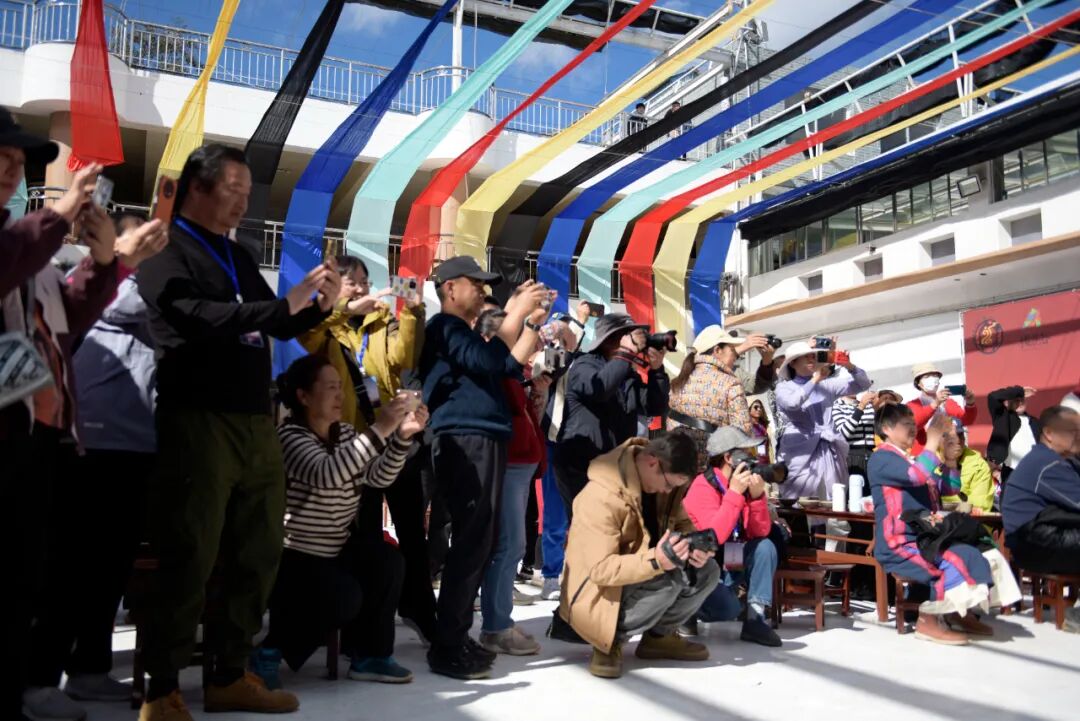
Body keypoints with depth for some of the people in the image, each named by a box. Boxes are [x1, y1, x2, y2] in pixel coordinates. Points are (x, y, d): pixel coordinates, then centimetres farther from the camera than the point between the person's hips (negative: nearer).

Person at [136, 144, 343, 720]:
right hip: (199, 424, -8)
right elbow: (200, 319, -21)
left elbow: (277, 326, 23)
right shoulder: (167, 254, -4)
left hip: (257, 424, 8)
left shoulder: (237, 258, 21)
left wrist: (318, 306, 4)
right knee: (190, 561, -3)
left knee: (257, 556, 10)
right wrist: (285, 303, -23)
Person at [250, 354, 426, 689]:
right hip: (292, 557, -7)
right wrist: (379, 429, -43)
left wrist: (402, 435, -19)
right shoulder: (290, 435, -17)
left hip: (336, 548, 7)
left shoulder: (344, 433, 8)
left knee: (388, 562, -17)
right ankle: (271, 650, -6)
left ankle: (370, 655, -3)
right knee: (346, 596, -28)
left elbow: (378, 477, -3)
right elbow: (326, 475, -37)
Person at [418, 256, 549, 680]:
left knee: (478, 543, 9)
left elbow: (511, 366, 20)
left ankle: (457, 637, 16)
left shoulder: (465, 333, 26)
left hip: (484, 441, 10)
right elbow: (488, 361, -20)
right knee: (471, 542, -12)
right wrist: (516, 312, -14)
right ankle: (446, 647, -8)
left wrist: (533, 322, 14)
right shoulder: (444, 326, -4)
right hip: (465, 441, -10)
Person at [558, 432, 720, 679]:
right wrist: (655, 561, -44)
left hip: (645, 574, 8)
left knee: (707, 571, -11)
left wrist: (694, 546, -18)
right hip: (599, 594, -8)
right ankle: (611, 641, -8)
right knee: (668, 580, -32)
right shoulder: (602, 497, -30)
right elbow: (600, 570, -31)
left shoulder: (662, 478, -5)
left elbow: (681, 524, 7)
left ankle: (658, 636, 9)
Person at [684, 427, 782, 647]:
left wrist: (757, 496, -20)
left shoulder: (745, 482, 0)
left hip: (734, 562, 7)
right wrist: (734, 493, -31)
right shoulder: (703, 487, -20)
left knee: (765, 547, -17)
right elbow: (716, 536, -33)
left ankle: (755, 618, -15)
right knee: (728, 609, -29)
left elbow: (761, 532, -5)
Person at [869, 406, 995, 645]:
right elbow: (918, 476, -27)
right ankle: (927, 621, -12)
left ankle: (958, 613, 11)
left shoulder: (913, 460, 18)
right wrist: (932, 442, -17)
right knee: (956, 560, -24)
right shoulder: (881, 458, -10)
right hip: (899, 546, -9)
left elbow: (949, 488, 19)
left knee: (976, 552, 1)